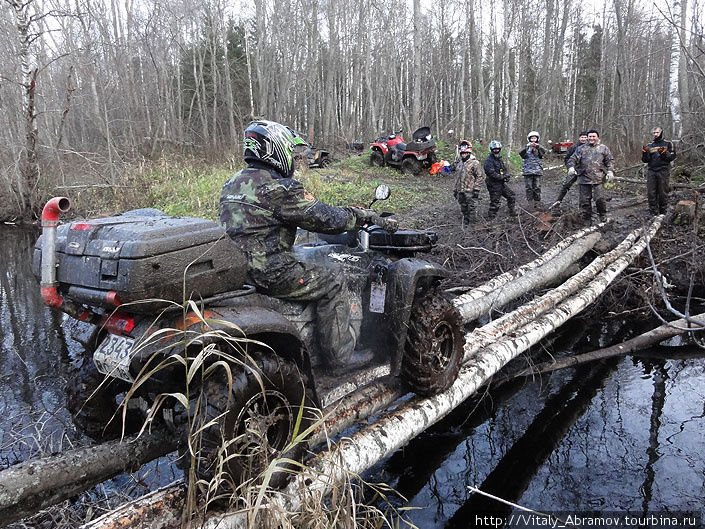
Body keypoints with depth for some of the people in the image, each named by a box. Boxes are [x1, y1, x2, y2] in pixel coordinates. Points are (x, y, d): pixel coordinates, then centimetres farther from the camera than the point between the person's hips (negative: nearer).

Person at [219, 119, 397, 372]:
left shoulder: (232, 184, 12)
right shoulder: (277, 188, -17)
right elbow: (326, 218, -14)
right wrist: (368, 216, 0)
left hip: (236, 270, 10)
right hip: (269, 274, -9)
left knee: (312, 270, 28)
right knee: (331, 283, 5)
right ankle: (339, 355, 11)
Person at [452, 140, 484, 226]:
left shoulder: (474, 163, -8)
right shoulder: (458, 162, 12)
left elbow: (480, 176, -9)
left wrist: (476, 189, -14)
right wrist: (455, 189, 19)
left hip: (470, 191, -6)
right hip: (460, 192, 6)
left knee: (472, 209, -2)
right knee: (464, 210, 17)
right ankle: (465, 225, 30)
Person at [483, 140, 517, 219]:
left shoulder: (500, 159, 16)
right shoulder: (489, 160, -13)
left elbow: (505, 169, 19)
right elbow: (491, 173, -23)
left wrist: (506, 175, -3)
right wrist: (502, 177, -18)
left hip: (501, 183, 9)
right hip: (494, 185, -9)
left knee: (512, 196, 13)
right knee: (495, 203, -4)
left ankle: (512, 213, 25)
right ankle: (491, 218, 6)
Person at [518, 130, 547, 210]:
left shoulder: (539, 147, 10)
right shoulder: (526, 147, 7)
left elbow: (544, 151, -11)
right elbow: (520, 152, -13)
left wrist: (538, 146, -30)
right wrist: (526, 146, -31)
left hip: (537, 170, 1)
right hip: (528, 170, -1)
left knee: (537, 187, 1)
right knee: (529, 188, -2)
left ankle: (537, 202, 11)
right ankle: (530, 203, 4)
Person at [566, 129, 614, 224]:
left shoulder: (603, 148, 11)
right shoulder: (581, 149, 12)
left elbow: (610, 161, 11)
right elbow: (573, 159, 6)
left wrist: (610, 171, -3)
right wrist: (571, 167, -13)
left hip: (598, 178, -1)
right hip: (584, 178, 1)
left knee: (600, 198, -8)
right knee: (585, 200, 3)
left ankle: (603, 216, 15)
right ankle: (587, 219, 15)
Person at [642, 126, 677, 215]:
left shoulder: (668, 144, 7)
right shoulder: (649, 146, 15)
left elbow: (672, 157, -1)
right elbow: (645, 160, 11)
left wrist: (664, 153, -17)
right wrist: (645, 153, -7)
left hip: (663, 171, -2)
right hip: (651, 171, 3)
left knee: (663, 192, 1)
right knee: (651, 192, -3)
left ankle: (663, 210, 11)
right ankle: (653, 211, 4)